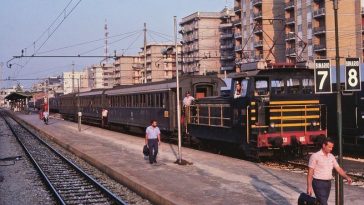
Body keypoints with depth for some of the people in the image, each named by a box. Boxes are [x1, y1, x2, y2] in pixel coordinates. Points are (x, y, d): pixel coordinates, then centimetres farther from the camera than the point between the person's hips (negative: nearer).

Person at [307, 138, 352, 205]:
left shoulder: (331, 157, 8)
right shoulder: (315, 156, -11)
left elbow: (338, 168, 9)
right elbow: (310, 172, -10)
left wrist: (347, 177, -8)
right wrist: (309, 186, -15)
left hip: (328, 183, 7)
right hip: (318, 183, -7)